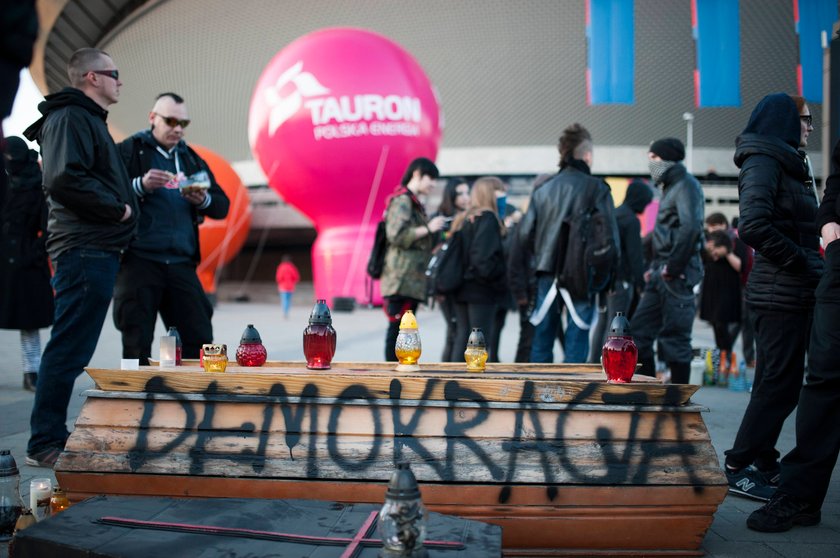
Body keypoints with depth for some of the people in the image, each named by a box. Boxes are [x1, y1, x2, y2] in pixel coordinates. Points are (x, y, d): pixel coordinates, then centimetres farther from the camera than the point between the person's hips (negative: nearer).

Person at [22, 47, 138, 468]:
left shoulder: (88, 119, 24)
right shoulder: (71, 117, -8)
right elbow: (64, 179, -23)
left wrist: (120, 206, 12)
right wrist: (118, 209, -15)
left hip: (95, 250, 11)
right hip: (85, 249, -11)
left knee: (71, 348, 13)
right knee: (70, 348, -8)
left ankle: (49, 439, 21)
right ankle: (45, 443, -2)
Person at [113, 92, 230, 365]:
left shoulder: (191, 159, 20)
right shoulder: (129, 151, 6)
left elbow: (222, 206, 15)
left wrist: (203, 200, -6)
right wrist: (141, 186, -20)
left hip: (181, 263, 4)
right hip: (139, 260, -4)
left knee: (199, 340, 0)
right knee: (137, 345, -2)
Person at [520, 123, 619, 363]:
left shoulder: (543, 189, 6)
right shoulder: (596, 188, -6)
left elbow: (526, 233, 5)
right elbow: (610, 235, -8)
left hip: (548, 272, 4)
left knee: (542, 336, 13)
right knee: (576, 339, 0)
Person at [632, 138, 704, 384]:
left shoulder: (686, 185, -9)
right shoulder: (671, 187, 20)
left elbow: (690, 228, -23)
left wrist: (672, 268, -20)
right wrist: (655, 268, 15)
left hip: (677, 277, -10)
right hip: (660, 277, 10)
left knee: (675, 338, -5)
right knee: (639, 331, 10)